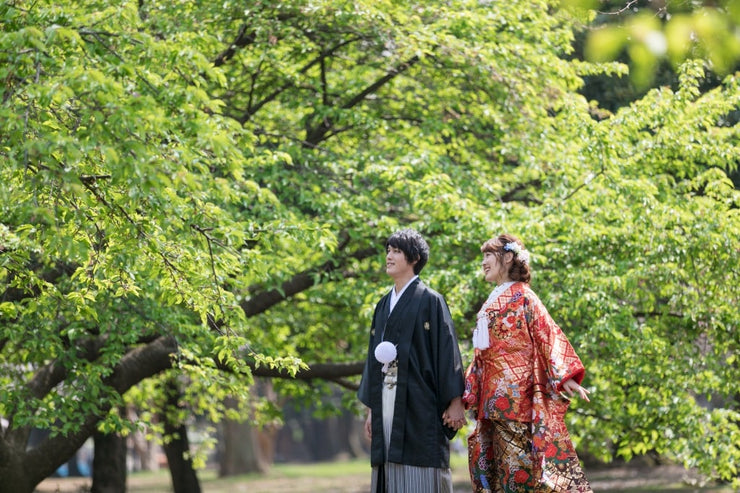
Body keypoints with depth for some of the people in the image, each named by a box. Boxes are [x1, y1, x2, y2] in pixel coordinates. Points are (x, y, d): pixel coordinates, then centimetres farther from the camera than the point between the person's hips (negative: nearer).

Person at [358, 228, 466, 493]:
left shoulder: (430, 300, -1)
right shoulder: (384, 305, 17)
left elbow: (447, 349, -6)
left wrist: (455, 401, -13)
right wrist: (370, 408, 15)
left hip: (419, 402, -6)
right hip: (386, 405, 6)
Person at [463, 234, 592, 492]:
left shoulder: (521, 296, -3)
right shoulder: (492, 301, 20)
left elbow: (548, 333, -11)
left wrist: (565, 376, -23)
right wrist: (468, 390, 18)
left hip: (515, 390, -8)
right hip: (493, 393, 8)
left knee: (517, 455, -11)